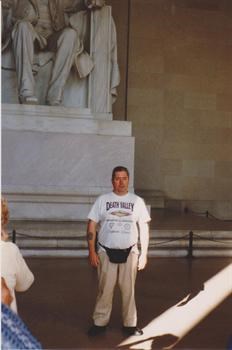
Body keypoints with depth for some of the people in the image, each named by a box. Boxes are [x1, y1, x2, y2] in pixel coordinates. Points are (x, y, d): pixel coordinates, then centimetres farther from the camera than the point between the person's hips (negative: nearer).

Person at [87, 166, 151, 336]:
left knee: (129, 289, 9)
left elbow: (144, 228, 4)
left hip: (129, 252, 1)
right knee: (105, 289, 7)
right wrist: (92, 251, -6)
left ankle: (130, 324, 21)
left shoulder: (137, 201, 1)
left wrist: (144, 253, 0)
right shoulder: (102, 200, -2)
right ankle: (100, 322, 19)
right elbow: (92, 226, -1)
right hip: (106, 252, 0)